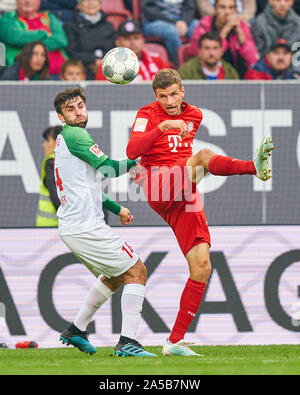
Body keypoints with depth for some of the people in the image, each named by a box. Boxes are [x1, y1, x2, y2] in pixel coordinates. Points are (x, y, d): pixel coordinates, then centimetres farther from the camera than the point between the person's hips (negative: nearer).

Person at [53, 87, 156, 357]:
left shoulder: (63, 141, 20)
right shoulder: (74, 135, -11)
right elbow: (108, 169, -16)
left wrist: (117, 209, 30)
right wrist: (135, 162, -1)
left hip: (71, 227, 10)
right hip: (85, 227, -10)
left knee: (116, 275, 26)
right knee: (136, 271, -5)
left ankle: (76, 330, 27)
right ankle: (127, 342, -12)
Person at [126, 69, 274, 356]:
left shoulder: (194, 116, 20)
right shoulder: (148, 114, 3)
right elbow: (132, 152, -13)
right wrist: (162, 127, -26)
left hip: (185, 200, 6)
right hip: (158, 190, -6)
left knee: (201, 268, -6)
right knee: (202, 157, -31)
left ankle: (175, 341, -2)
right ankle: (255, 167, -61)